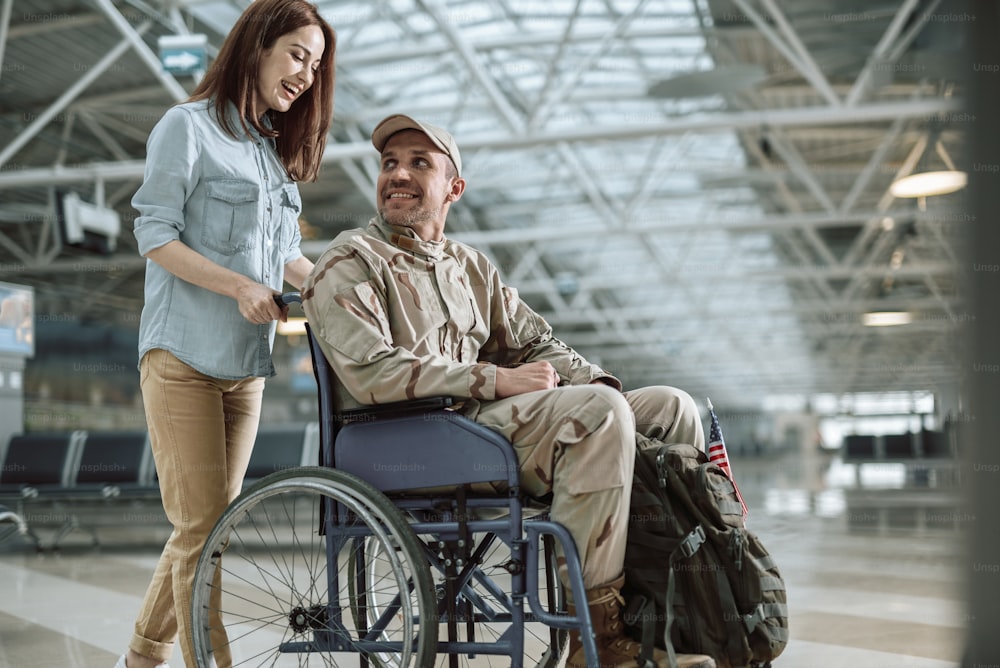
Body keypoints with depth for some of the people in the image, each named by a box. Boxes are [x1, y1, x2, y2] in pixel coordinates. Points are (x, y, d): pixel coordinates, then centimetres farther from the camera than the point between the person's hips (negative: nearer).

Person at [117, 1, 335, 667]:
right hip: (184, 358, -7)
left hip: (246, 365, 7)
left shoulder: (274, 150, 18)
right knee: (205, 527, -9)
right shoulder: (189, 127, -3)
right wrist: (240, 287, -17)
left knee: (210, 524, 10)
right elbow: (155, 236, -9)